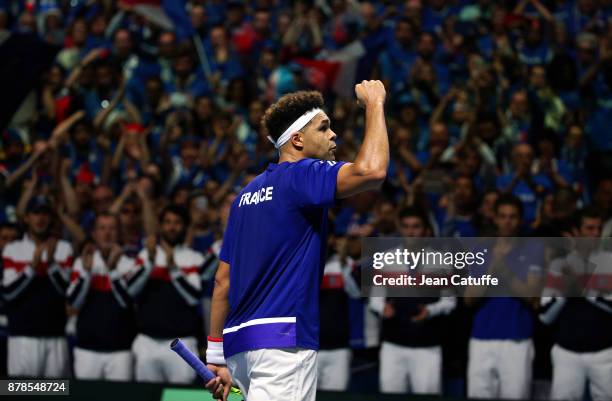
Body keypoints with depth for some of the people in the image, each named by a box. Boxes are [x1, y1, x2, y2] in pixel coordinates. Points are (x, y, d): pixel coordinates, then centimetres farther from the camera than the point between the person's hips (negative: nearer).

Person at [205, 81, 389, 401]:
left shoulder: (248, 194, 20)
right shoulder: (301, 175, -5)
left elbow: (223, 280, 19)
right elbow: (371, 170, -23)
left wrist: (216, 356, 21)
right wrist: (374, 104, -8)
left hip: (240, 340, 9)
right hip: (281, 338, -9)